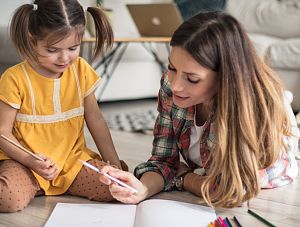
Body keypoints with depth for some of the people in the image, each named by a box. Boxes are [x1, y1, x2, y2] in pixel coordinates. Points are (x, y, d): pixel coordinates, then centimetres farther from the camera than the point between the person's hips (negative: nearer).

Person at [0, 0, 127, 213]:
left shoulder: (81, 70, 2)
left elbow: (95, 120, 7)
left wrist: (116, 166, 2)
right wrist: (31, 161, -24)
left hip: (72, 157, 5)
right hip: (24, 162, -4)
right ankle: (33, 184, 2)